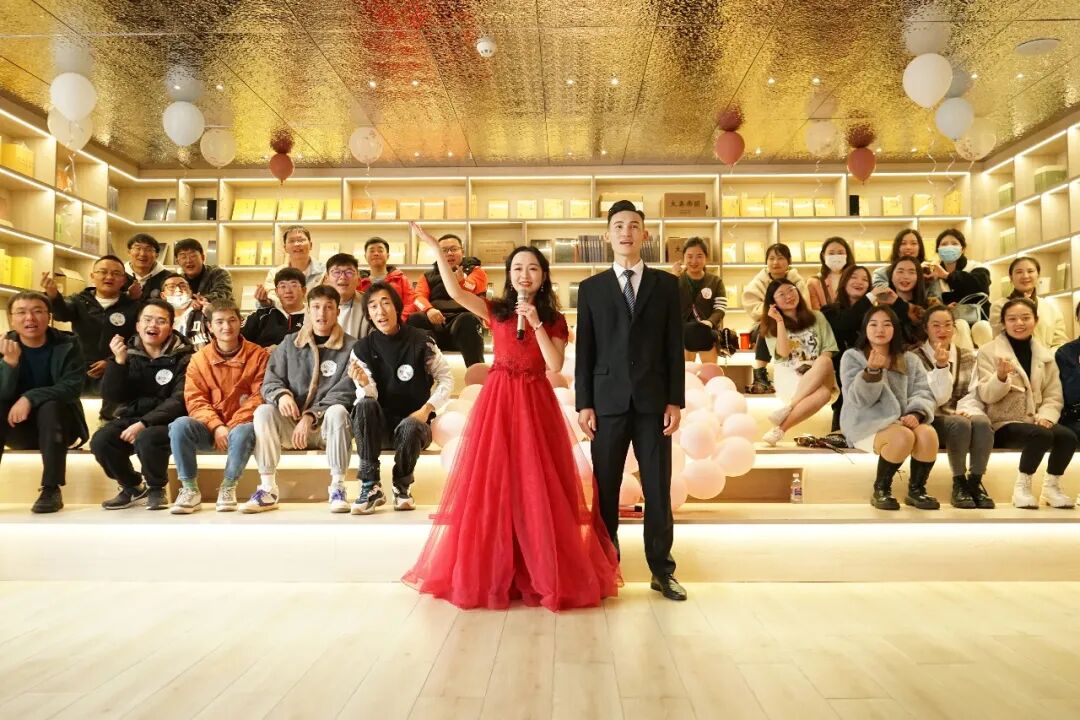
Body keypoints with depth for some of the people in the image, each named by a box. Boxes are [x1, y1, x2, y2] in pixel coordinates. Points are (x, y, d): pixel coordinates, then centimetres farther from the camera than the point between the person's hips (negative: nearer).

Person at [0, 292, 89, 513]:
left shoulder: (68, 345, -7)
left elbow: (72, 386, -18)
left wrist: (30, 398, -31)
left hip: (57, 425, -2)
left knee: (49, 405, -33)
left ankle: (51, 489, -33)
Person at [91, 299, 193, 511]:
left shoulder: (182, 356, -5)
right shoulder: (128, 352, 7)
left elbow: (180, 400, -15)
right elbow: (112, 396, -2)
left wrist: (145, 423, -25)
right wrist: (119, 361, -16)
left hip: (166, 421, -4)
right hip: (130, 418, 5)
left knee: (147, 438, -35)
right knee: (100, 441, -23)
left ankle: (157, 489, -3)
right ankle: (133, 487, 6)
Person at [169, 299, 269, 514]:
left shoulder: (258, 355, 0)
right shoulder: (199, 359, 7)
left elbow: (260, 397, -7)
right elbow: (195, 401, 0)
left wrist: (232, 426, -18)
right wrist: (216, 426, -17)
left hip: (241, 425, -2)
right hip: (210, 428, 3)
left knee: (244, 432, -37)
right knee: (179, 425, -27)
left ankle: (228, 488, -12)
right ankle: (190, 490, -13)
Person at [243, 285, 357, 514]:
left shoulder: (350, 347, -1)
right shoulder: (290, 343, 11)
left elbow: (345, 390, -11)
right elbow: (271, 379, 6)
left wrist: (310, 416, -20)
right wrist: (281, 394, -19)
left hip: (326, 427, -3)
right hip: (292, 426, 3)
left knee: (338, 410, -34)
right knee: (263, 411, -23)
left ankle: (337, 488, -25)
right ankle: (267, 490, -19)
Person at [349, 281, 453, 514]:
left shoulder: (420, 342, -6)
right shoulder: (362, 348, -1)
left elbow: (446, 378, 0)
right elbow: (370, 396, -8)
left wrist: (426, 409, -13)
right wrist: (364, 383, -32)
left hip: (414, 421, -2)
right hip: (380, 427, 2)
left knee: (409, 427, -36)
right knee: (364, 405, -30)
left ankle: (402, 486, -5)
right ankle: (371, 486, -23)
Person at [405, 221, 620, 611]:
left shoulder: (554, 319, 6)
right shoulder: (496, 310, 4)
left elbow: (556, 365, -7)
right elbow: (455, 291, -10)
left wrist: (536, 323, -12)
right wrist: (436, 248, -14)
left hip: (535, 404, 0)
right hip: (498, 401, 0)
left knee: (536, 487, 3)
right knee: (492, 485, 2)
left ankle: (542, 571, 14)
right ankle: (490, 570, 15)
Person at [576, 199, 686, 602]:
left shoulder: (666, 285, 9)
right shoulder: (591, 288, 8)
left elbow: (674, 346, 5)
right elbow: (584, 350, 4)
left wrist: (675, 400, -1)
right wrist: (584, 403, -2)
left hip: (653, 401, 0)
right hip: (608, 400, 0)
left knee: (658, 489, 5)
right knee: (606, 489, 6)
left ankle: (662, 570, 16)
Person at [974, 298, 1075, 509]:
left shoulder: (1045, 354, 13)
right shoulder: (988, 351, 0)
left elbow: (1054, 395, 8)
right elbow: (987, 396, -9)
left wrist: (1046, 416, -12)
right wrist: (1001, 376, -29)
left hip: (1035, 421, 4)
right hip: (1003, 423, -4)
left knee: (1067, 436, -26)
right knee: (1042, 435, -33)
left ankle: (1051, 486, -5)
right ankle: (1022, 487, -14)